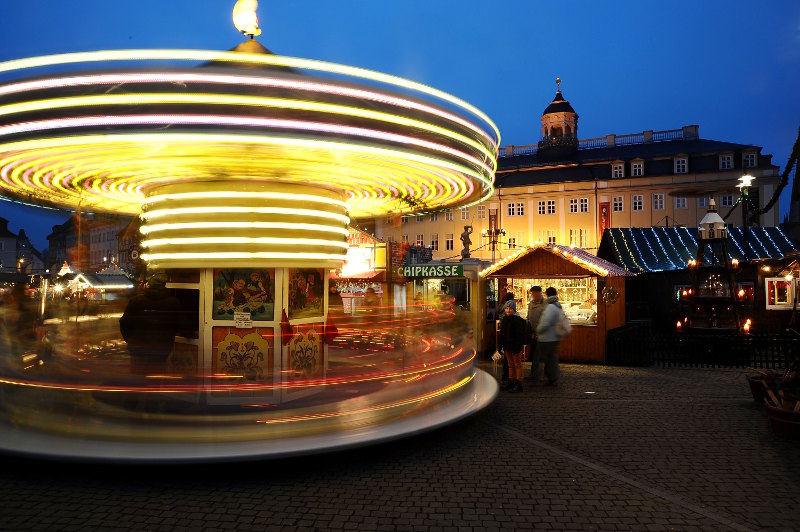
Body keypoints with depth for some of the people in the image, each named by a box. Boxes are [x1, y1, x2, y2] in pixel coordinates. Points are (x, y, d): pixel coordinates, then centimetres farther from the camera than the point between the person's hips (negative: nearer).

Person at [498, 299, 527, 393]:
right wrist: (500, 345, 14)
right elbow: (502, 334, 17)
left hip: (515, 346, -8)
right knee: (510, 365, 14)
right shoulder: (504, 320, 11)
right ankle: (511, 383, 21)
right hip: (507, 346, 8)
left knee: (517, 365, -1)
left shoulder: (517, 320, -12)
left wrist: (517, 346, -21)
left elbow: (519, 334, -16)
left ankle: (518, 385, 2)